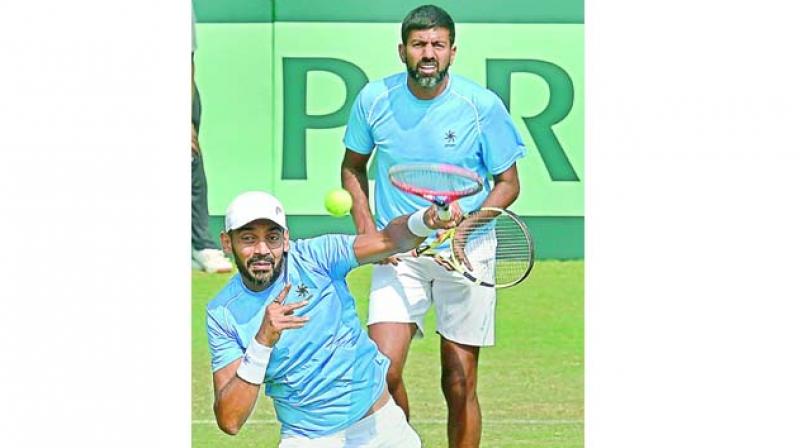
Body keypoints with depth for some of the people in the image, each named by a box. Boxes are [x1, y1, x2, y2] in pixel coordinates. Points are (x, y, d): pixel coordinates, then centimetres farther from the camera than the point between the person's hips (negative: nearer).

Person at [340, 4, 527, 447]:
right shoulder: (374, 100, -3)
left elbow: (508, 183, 0)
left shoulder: (482, 106, -9)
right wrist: (366, 228, 0)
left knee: (459, 385, 1)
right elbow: (353, 166, 14)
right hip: (397, 253, 1)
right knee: (382, 369, -14)